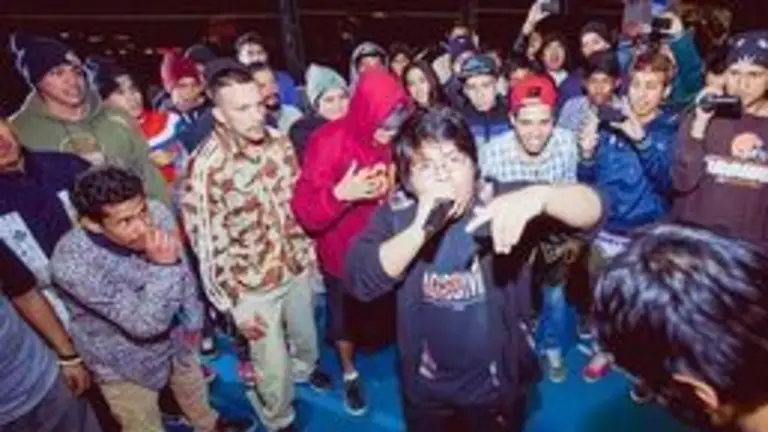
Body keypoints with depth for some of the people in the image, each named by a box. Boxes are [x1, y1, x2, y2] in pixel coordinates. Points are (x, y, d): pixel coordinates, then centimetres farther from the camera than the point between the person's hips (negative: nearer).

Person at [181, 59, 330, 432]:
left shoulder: (279, 141, -8)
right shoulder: (205, 168, -24)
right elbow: (206, 244, -19)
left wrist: (309, 250, 11)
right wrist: (234, 306, -14)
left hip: (298, 266, 5)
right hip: (254, 284, -5)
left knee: (305, 333, 29)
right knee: (274, 367, 11)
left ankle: (305, 368, 63)